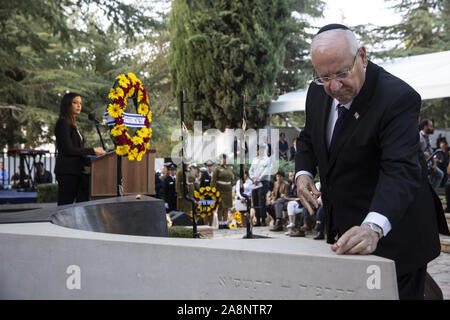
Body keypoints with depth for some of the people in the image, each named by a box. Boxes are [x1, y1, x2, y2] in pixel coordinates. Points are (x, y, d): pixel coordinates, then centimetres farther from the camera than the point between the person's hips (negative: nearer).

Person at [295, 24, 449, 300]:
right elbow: (308, 138, 17)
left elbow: (401, 170, -37)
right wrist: (303, 172, -5)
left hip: (391, 235, -7)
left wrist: (373, 228, -52)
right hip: (344, 234, 7)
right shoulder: (318, 93, -2)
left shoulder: (398, 98, -25)